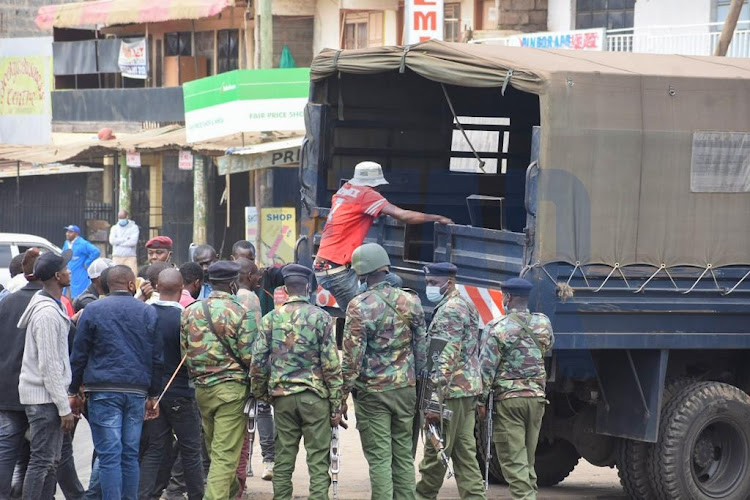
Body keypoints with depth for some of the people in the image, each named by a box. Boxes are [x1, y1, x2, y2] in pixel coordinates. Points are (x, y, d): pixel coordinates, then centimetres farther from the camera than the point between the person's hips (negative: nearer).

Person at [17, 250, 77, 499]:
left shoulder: (49, 306, 14)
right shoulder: (47, 313, -18)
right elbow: (49, 366, -20)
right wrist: (64, 407, -19)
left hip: (45, 396, 10)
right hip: (44, 397, -10)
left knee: (50, 460, 13)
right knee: (42, 461, -8)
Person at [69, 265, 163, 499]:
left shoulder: (92, 310, 1)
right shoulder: (148, 312, 7)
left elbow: (79, 354, 2)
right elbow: (157, 357, 10)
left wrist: (73, 390, 8)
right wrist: (153, 395, 16)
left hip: (103, 390, -2)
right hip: (137, 390, 2)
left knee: (109, 455, -6)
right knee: (130, 455, 9)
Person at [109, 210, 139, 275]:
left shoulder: (134, 227, 4)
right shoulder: (114, 228, 14)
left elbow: (133, 241, -10)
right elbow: (112, 240, -3)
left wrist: (119, 242, -5)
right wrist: (126, 239, -5)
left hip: (130, 257, -2)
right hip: (117, 258, 2)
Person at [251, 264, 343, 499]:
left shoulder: (271, 319, 3)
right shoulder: (320, 317, -4)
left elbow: (257, 362, 0)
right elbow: (331, 364, -6)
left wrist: (262, 394, 14)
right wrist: (336, 405, -1)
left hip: (282, 396, 3)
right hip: (315, 396, -3)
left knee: (283, 460, 8)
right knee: (318, 462, -1)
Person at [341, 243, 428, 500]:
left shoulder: (359, 306, -12)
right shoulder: (410, 301, 3)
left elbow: (352, 355, -12)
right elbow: (421, 348, 9)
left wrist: (343, 393, -5)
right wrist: (418, 379, 20)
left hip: (372, 391, -5)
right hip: (406, 389, 5)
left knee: (379, 458, -2)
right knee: (404, 455, 11)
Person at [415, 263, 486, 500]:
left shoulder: (449, 310, -13)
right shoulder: (467, 306, 19)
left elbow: (447, 358, -21)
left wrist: (436, 400, -24)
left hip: (451, 391, -10)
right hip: (469, 390, 10)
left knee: (434, 453, -2)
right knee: (464, 452, 7)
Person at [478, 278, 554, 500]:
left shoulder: (498, 328, -10)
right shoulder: (543, 323, 5)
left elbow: (487, 368, -10)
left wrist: (482, 401, -3)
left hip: (508, 399, -5)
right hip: (537, 397, 5)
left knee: (514, 461, -4)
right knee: (528, 460, 15)